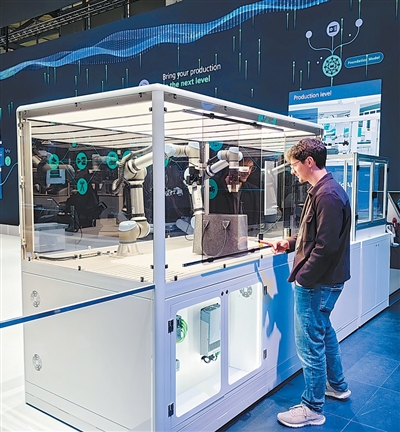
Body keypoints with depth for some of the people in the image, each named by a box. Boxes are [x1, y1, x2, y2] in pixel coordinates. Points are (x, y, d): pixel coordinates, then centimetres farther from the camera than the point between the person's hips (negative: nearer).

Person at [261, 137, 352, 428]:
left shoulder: (327, 195, -22)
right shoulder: (323, 190, 10)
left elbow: (326, 246, -25)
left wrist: (302, 277, -19)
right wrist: (289, 244, 9)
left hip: (316, 283, -11)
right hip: (325, 281, 11)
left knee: (310, 345, 2)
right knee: (324, 332, 25)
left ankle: (313, 409, 19)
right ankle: (337, 385, 45)